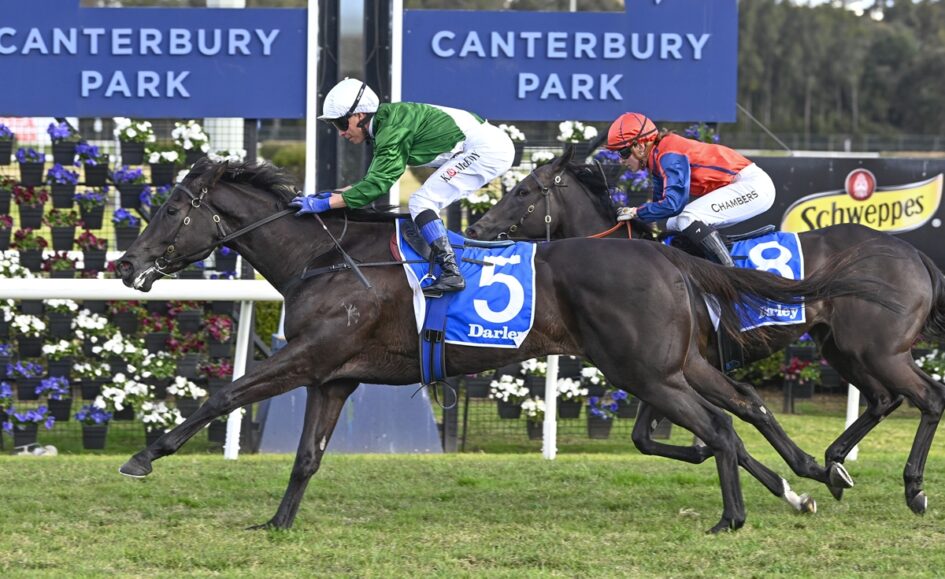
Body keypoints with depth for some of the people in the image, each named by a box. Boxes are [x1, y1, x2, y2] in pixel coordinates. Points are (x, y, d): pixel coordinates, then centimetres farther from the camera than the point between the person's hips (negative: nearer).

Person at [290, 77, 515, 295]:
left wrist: (325, 204, -20)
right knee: (427, 204, 17)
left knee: (420, 203, -13)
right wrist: (332, 194, 8)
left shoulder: (393, 130, -18)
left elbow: (377, 185, -22)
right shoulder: (385, 125, 12)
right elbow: (374, 180, 17)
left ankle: (450, 273, -21)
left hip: (486, 149, -10)